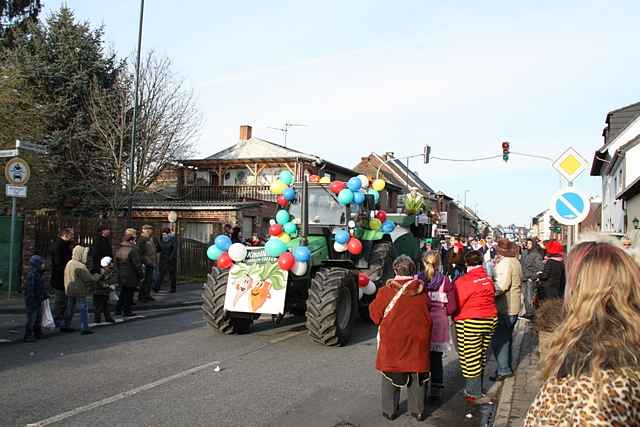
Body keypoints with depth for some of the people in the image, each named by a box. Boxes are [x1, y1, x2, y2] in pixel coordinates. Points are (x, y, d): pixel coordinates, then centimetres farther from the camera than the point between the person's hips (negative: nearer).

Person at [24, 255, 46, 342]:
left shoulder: (38, 274, 10)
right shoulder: (31, 275, -21)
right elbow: (30, 289, -23)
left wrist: (45, 296, 22)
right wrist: (32, 301, -24)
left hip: (38, 301, 10)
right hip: (32, 302, -10)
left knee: (39, 318, 19)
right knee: (31, 319, -3)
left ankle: (37, 333, 31)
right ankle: (28, 336, 6)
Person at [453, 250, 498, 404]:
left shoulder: (462, 281, -15)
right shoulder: (488, 279, 2)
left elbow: (456, 304, -10)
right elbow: (491, 299, 9)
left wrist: (455, 319, 8)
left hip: (470, 323, -6)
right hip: (490, 320, 7)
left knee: (470, 359, 3)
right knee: (481, 357, 18)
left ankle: (475, 394, 9)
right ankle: (477, 389, 30)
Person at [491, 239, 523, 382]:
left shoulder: (504, 263, -18)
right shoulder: (516, 262, 12)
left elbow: (501, 286, -27)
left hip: (504, 307, -10)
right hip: (514, 306, 10)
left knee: (498, 339, -3)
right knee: (507, 338, 19)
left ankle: (503, 370, -1)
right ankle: (508, 367, 28)